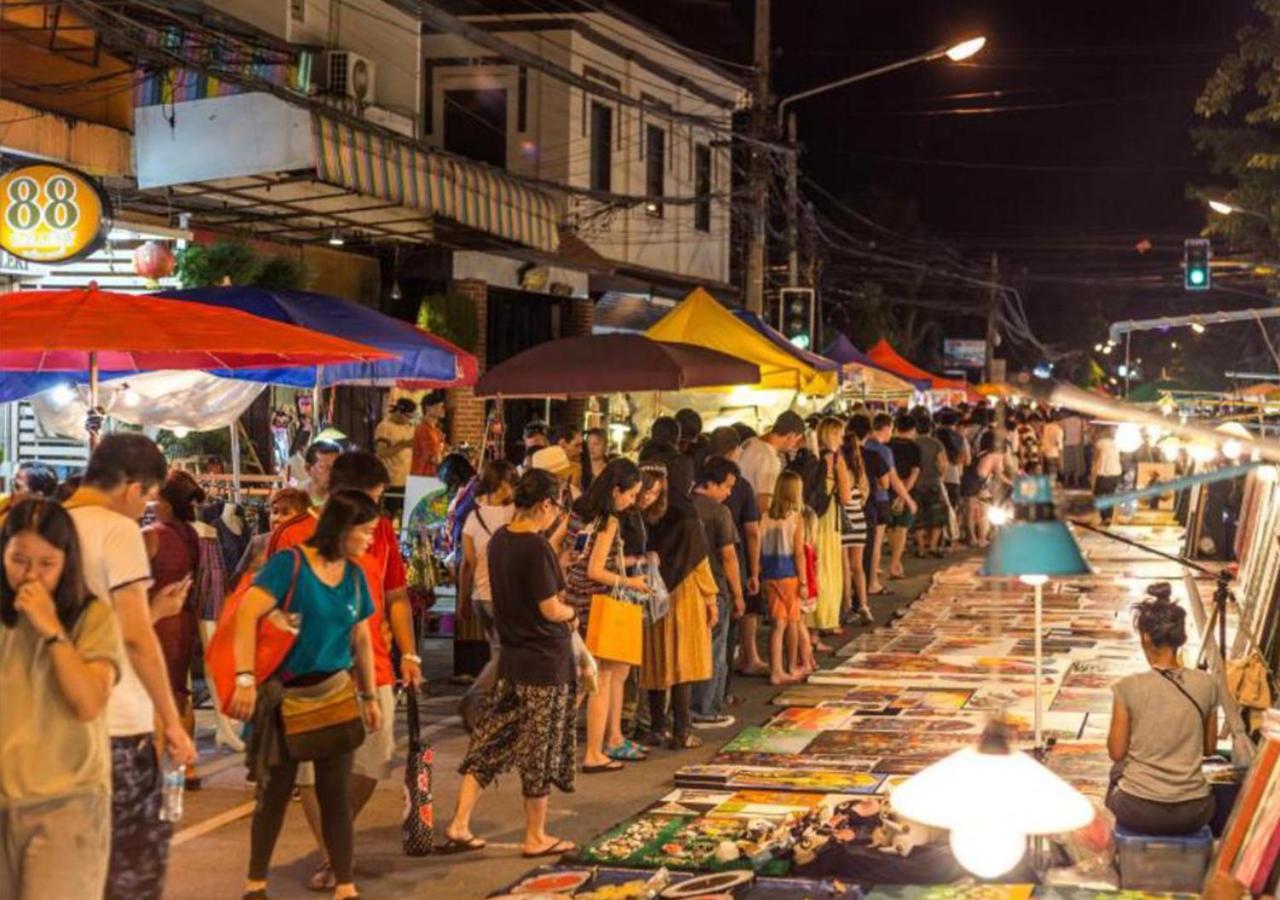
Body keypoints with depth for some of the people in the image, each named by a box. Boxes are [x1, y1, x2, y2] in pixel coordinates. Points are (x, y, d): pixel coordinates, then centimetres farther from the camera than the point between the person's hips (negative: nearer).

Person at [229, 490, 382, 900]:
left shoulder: (354, 575, 5)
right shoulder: (290, 563, -13)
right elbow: (246, 614, -22)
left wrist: (370, 696, 17)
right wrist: (246, 679, -29)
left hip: (335, 693, 4)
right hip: (285, 695, -4)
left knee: (337, 793, 5)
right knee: (276, 790, 6)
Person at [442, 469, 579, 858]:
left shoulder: (499, 540, 4)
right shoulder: (537, 549, -21)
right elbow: (551, 609, -20)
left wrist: (556, 533, 15)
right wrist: (572, 612, 1)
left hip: (511, 657, 8)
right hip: (546, 661, -8)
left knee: (489, 742, 11)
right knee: (540, 751, 5)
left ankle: (459, 825, 9)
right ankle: (536, 837, 17)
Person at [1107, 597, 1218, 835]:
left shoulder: (1129, 687, -13)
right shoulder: (1206, 684, -4)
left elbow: (1117, 752, -5)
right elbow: (1210, 748, 7)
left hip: (1139, 811, -2)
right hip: (1193, 814, 2)